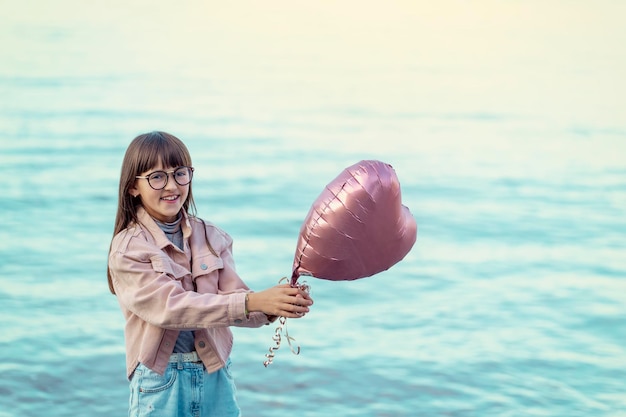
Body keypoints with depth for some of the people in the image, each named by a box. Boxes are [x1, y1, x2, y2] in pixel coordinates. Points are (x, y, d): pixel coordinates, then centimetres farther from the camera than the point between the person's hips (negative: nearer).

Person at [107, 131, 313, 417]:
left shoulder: (212, 238, 2)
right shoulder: (128, 249, -10)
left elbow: (234, 298, -6)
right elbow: (171, 306, -21)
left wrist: (272, 308, -28)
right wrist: (253, 301, -30)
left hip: (216, 375, 3)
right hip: (161, 381, -3)